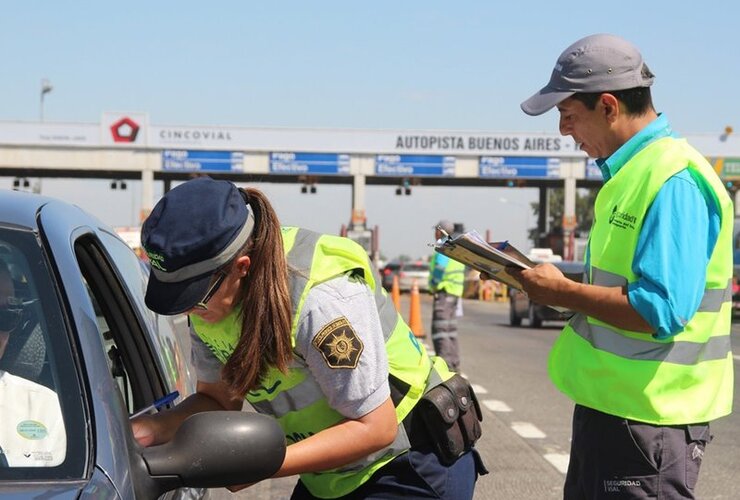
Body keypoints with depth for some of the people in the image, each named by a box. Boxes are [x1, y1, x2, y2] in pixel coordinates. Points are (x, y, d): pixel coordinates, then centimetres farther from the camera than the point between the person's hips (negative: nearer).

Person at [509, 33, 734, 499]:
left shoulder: (673, 180, -21)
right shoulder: (630, 171, 10)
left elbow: (661, 311, -28)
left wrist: (562, 291, -18)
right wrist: (553, 280, 5)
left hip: (650, 416, -10)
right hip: (610, 401, 10)